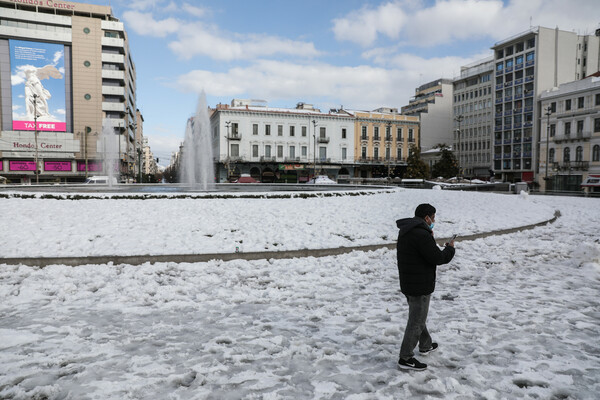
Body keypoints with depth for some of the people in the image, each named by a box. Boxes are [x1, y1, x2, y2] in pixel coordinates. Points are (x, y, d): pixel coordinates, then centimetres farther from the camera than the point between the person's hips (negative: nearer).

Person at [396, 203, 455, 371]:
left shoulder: (405, 232, 7)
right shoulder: (422, 235, -25)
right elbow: (437, 258, -22)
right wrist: (449, 249, -3)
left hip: (407, 284, 10)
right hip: (420, 286, -10)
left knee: (418, 316, 25)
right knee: (416, 321, 1)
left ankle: (425, 345, 45)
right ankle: (405, 358, 10)